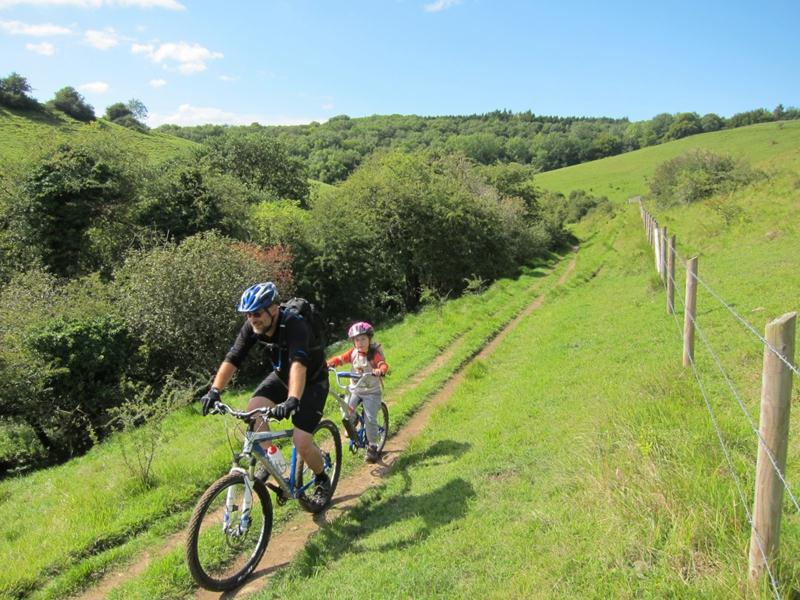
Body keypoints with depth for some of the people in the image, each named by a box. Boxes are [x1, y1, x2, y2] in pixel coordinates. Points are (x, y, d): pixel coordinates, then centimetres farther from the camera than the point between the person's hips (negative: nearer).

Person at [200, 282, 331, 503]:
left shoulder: (294, 325, -36)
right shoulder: (252, 327, -17)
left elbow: (299, 364, -50)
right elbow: (232, 359, -19)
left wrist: (293, 400, -63)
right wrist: (214, 390, -32)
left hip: (312, 380, -6)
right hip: (282, 375, 6)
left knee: (302, 442, -15)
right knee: (253, 410, -20)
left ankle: (322, 481, 14)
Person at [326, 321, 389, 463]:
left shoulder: (375, 353, -16)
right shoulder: (353, 353, -4)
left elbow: (383, 364, -30)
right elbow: (340, 358, -7)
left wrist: (380, 370, -53)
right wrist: (329, 363, -27)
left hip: (371, 392, -3)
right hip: (355, 389, 4)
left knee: (370, 419, -9)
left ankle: (372, 447, 8)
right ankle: (351, 428, 18)